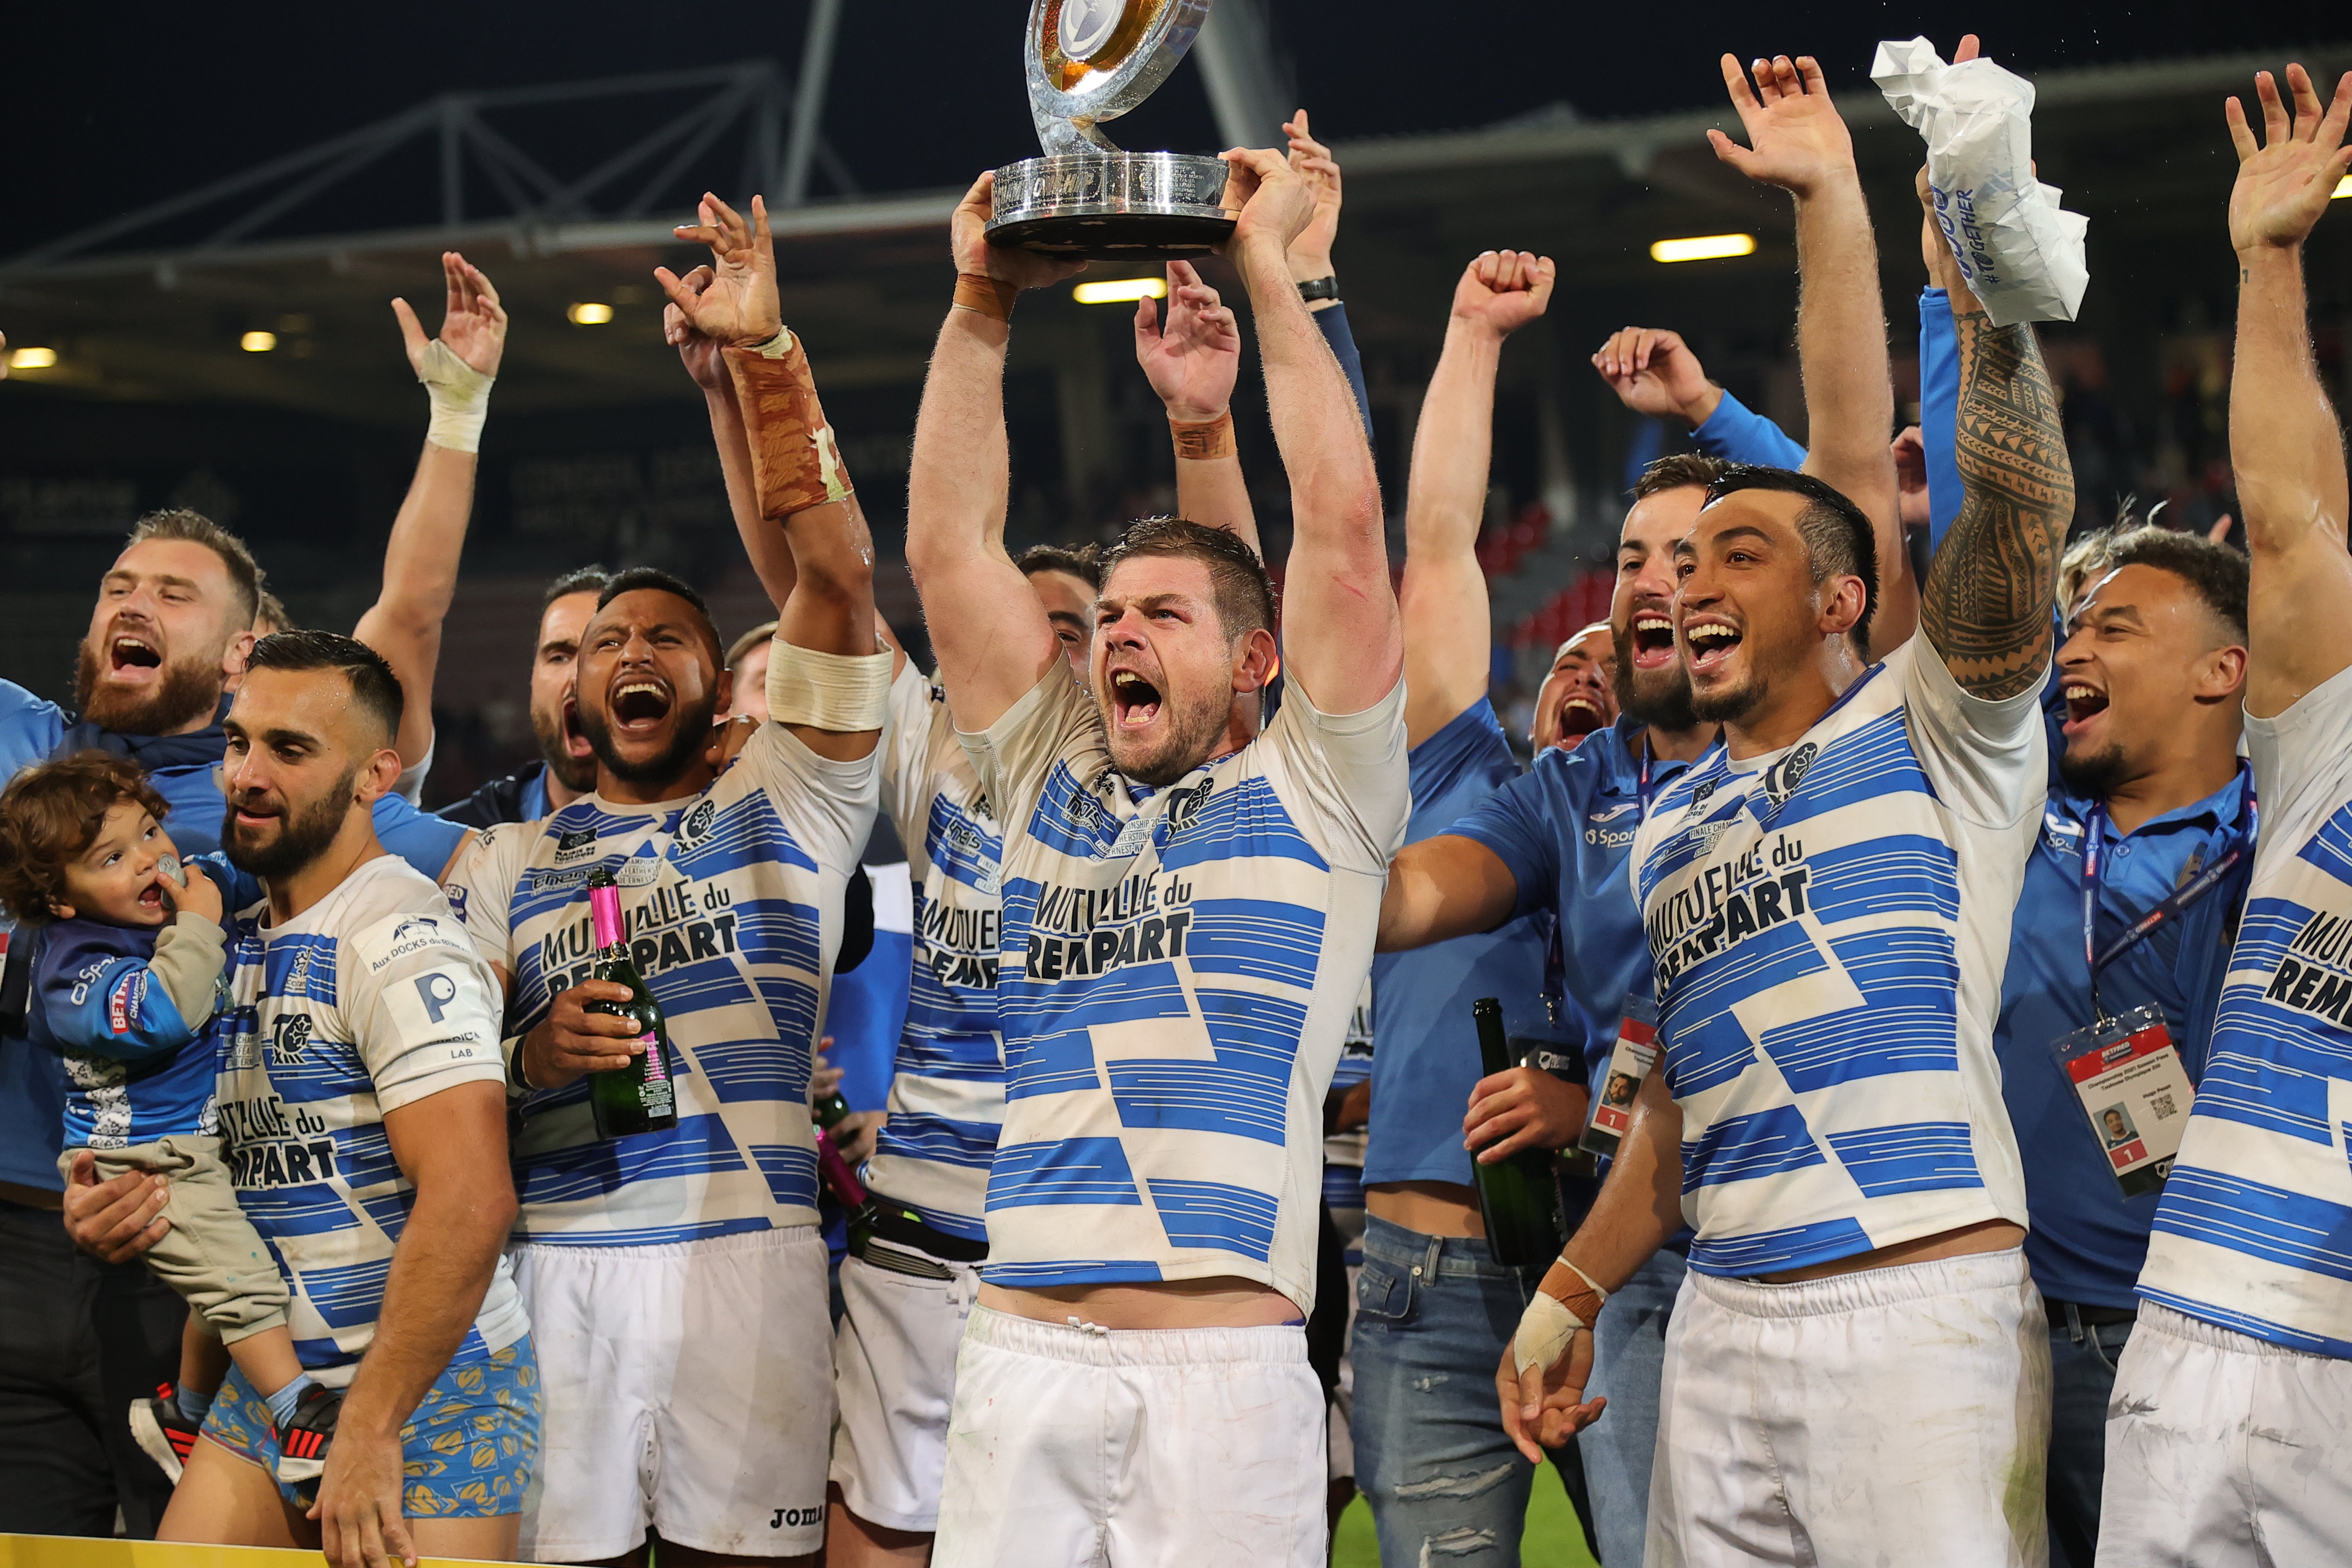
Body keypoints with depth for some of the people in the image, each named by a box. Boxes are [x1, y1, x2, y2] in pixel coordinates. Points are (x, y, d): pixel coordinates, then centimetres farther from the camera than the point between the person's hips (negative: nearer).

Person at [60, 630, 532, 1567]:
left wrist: (369, 1430, -25)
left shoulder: (400, 943, -16)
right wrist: (124, 1203, 1)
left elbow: (470, 1200, -26)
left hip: (428, 1391, -7)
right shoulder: (237, 936, 11)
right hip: (267, 1385, 7)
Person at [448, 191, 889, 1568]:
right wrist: (535, 1057, -9)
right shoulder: (510, 862, 18)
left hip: (751, 1252, -1)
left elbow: (840, 574, 0)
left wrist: (766, 354, -4)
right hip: (557, 1261, 2)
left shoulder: (789, 802, 12)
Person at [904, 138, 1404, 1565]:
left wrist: (1271, 264, 3)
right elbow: (948, 544, 15)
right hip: (1019, 1353, 4)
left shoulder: (1314, 791, 7)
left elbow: (1344, 523, -1)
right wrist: (984, 304, 12)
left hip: (1224, 1363, -4)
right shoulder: (1053, 779, 18)